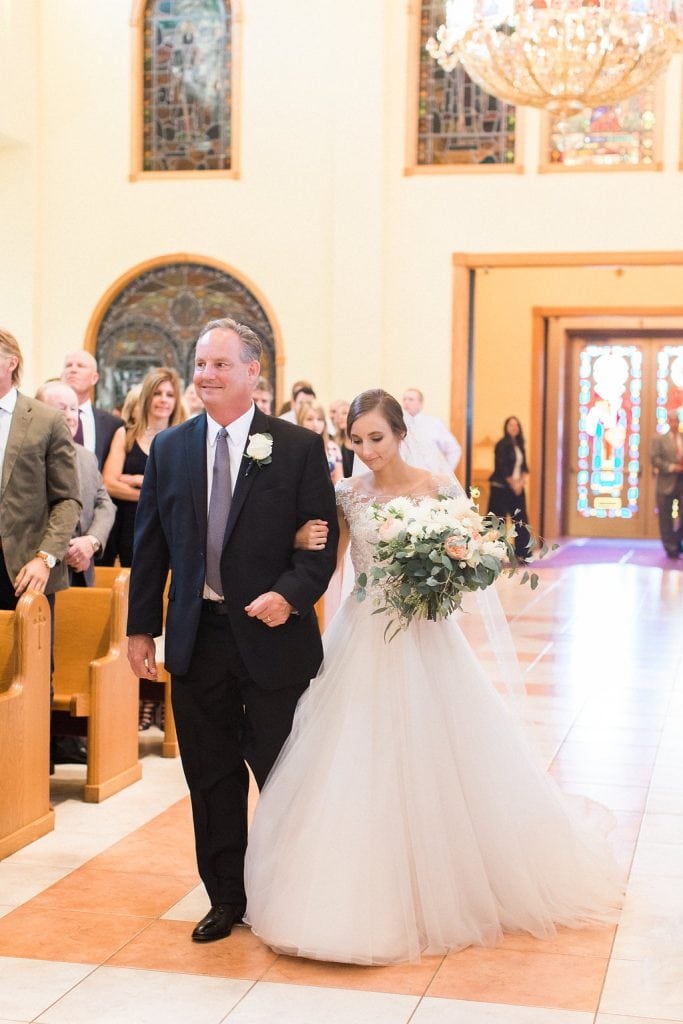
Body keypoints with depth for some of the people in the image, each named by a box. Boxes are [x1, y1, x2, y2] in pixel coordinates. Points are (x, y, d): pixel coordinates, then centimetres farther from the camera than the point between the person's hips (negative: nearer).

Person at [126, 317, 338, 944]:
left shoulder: (299, 447, -4)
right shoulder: (169, 448, 6)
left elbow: (323, 541, -5)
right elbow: (151, 544, 9)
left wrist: (290, 594, -22)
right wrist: (142, 627, 5)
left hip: (272, 634, -3)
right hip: (196, 638, 3)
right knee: (211, 781, 12)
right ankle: (225, 899, 27)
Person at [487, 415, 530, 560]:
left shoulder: (519, 445, 14)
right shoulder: (502, 445, -7)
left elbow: (524, 466, 14)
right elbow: (502, 467, -12)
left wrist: (522, 481, -3)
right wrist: (513, 484, -10)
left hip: (517, 487, 7)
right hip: (501, 487, -7)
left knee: (521, 520, 3)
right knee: (498, 520, -5)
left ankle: (522, 553, 8)